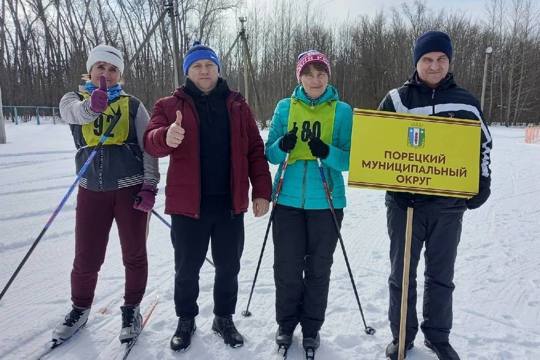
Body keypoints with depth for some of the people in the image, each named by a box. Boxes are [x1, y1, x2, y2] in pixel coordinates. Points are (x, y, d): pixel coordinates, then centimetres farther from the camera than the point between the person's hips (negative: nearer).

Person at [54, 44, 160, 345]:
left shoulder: (132, 105, 3)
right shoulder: (74, 100, 7)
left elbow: (148, 148, -1)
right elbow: (78, 113, -19)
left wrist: (150, 186, -12)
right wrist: (94, 103, -41)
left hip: (131, 188, -1)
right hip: (91, 190, 1)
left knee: (134, 255, 7)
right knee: (86, 258, 8)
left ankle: (131, 309, 27)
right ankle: (80, 310, 33)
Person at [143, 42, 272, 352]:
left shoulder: (238, 106, 8)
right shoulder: (170, 105, 4)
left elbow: (255, 151, 5)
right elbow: (151, 142, -10)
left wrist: (262, 191, -1)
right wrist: (167, 137, -34)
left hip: (231, 204, 2)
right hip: (188, 204, -1)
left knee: (228, 267, 14)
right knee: (187, 269, 12)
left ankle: (224, 318, 35)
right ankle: (186, 320, 35)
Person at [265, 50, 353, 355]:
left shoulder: (342, 111, 0)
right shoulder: (285, 107, 4)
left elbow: (350, 159, -3)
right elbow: (271, 154, 4)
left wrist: (327, 153, -23)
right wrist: (283, 145, -18)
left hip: (326, 203, -1)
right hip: (289, 201, 1)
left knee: (318, 269, 11)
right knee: (287, 267, 8)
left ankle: (312, 327, 31)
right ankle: (286, 323, 30)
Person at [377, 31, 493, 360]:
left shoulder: (466, 102, 6)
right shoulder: (397, 99, 1)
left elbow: (483, 144, 15)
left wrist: (482, 184, 4)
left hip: (449, 203, 2)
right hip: (404, 201, -1)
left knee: (441, 274, 13)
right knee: (402, 273, 8)